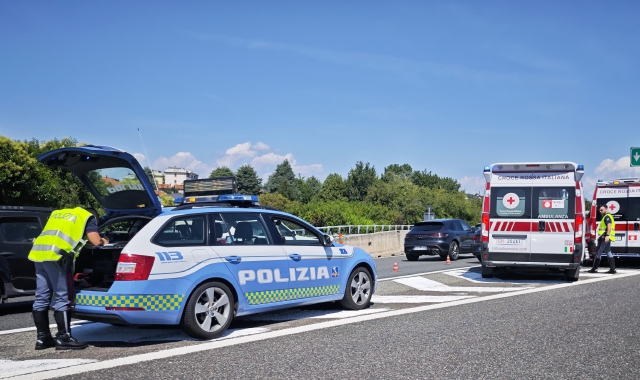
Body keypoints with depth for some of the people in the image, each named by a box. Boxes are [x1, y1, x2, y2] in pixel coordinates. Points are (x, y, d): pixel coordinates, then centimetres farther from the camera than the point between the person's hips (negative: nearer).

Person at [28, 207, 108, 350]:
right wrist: (103, 241, 25)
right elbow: (96, 242, 2)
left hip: (38, 252, 7)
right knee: (62, 299, -1)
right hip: (57, 256, -7)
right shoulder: (87, 217, 13)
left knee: (41, 298, 11)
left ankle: (42, 338, 18)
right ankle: (63, 338, 0)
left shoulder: (58, 213, 32)